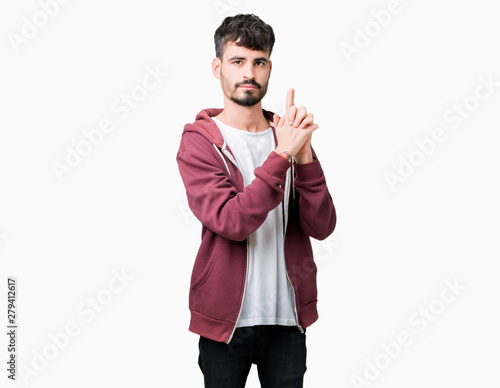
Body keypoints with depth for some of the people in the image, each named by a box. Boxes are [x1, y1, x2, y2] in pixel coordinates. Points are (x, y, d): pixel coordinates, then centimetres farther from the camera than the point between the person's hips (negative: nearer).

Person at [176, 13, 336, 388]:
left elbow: (321, 227, -6)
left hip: (287, 316, 3)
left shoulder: (291, 137, 4)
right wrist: (281, 156, -24)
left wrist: (304, 156, -18)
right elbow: (232, 222, -21)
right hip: (226, 316, -3)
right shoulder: (198, 141, -6)